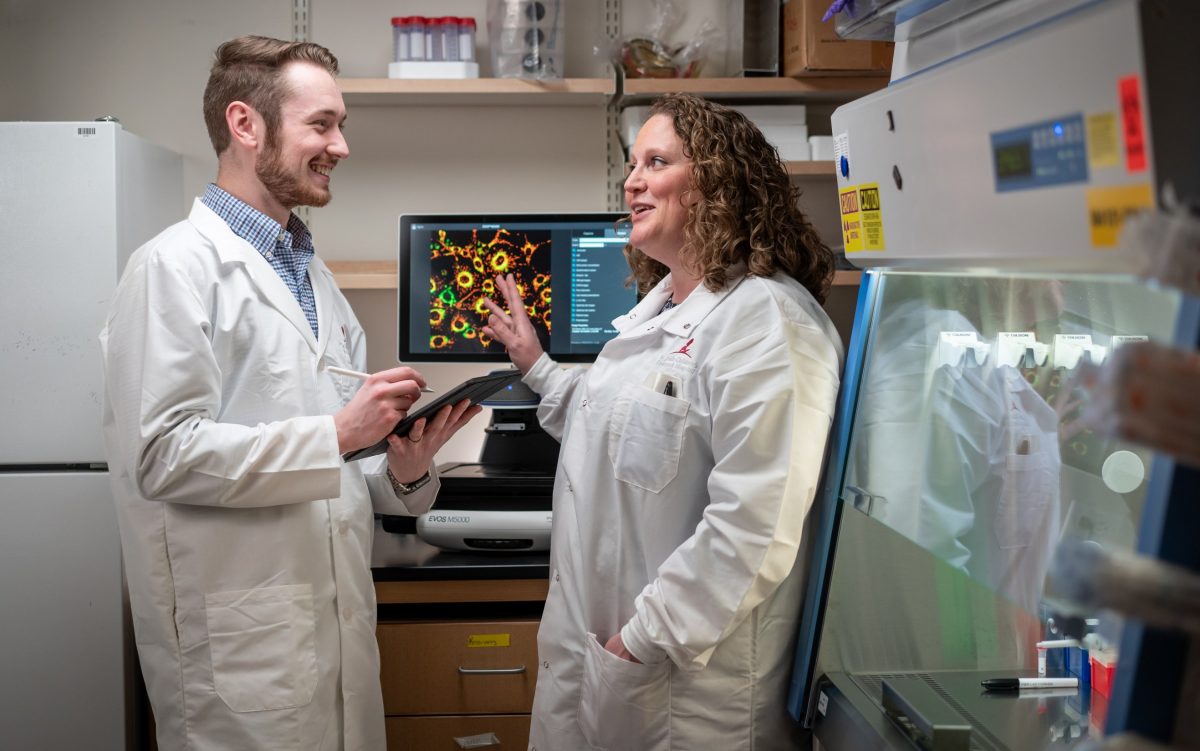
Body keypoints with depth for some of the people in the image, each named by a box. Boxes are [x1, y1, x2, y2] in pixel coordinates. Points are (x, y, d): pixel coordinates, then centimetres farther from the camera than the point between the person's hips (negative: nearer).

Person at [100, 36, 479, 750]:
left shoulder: (315, 275, 17)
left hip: (341, 626, 8)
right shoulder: (178, 267, -9)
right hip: (241, 645, -8)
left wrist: (401, 470, -1)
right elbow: (162, 454, -18)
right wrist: (336, 435, -19)